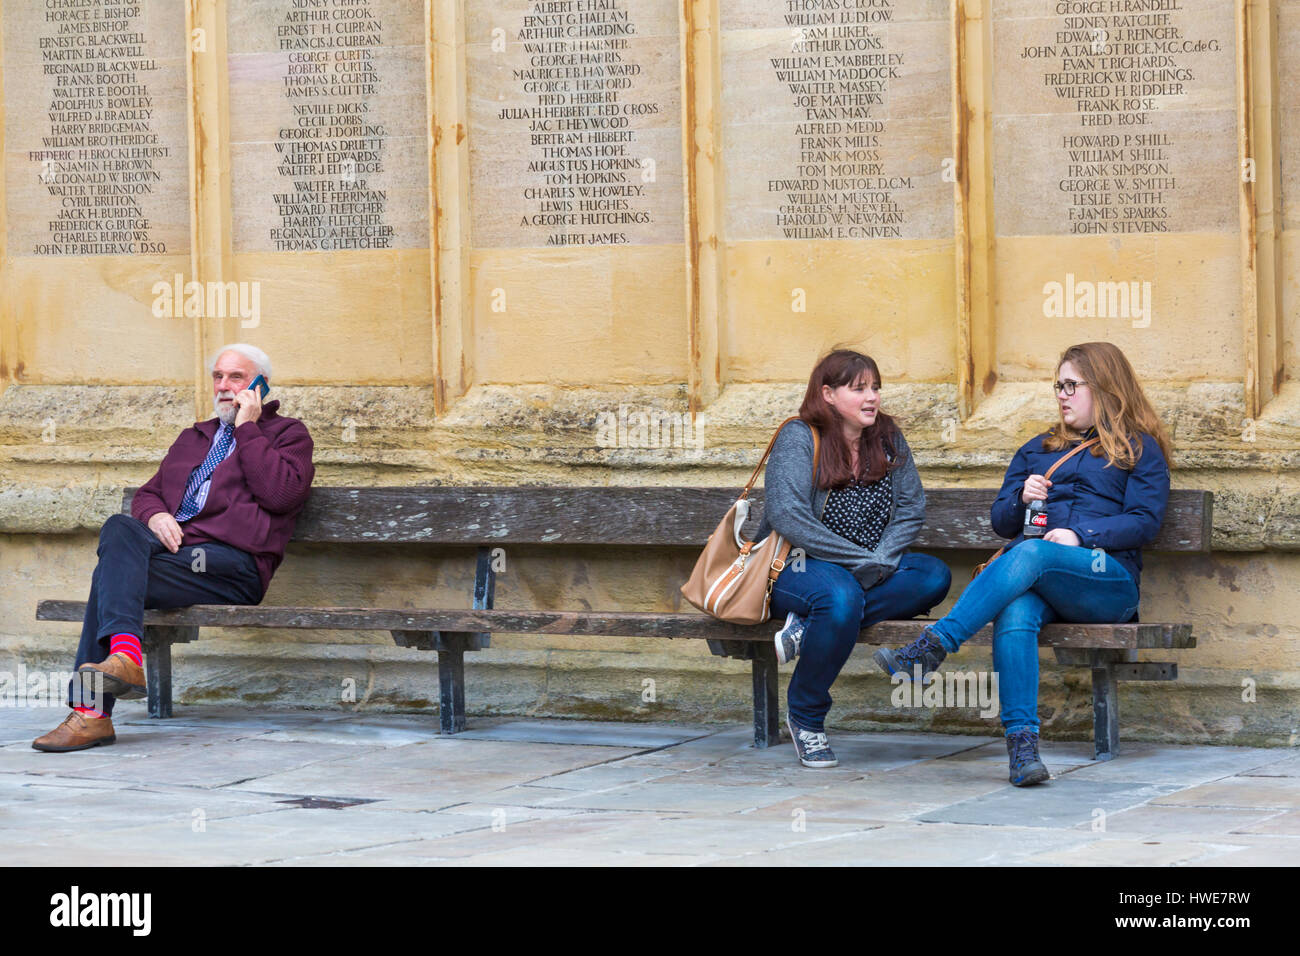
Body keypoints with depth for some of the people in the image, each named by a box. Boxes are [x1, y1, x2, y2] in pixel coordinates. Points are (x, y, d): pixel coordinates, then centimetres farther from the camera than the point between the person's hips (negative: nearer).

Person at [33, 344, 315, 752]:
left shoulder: (287, 434, 14)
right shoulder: (192, 438, 33)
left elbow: (281, 494, -6)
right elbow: (147, 493, 27)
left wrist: (247, 428, -2)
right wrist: (154, 515, 2)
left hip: (230, 561, -6)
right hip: (172, 546, 6)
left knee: (111, 575, -25)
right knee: (119, 528, -28)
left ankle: (92, 712, -32)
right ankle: (125, 652, -42)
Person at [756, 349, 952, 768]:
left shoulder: (887, 439, 11)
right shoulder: (798, 439, -6)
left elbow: (911, 507, 6)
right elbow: (786, 515, -19)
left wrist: (883, 558, -15)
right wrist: (859, 561, -22)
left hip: (870, 571, 6)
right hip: (797, 567, -6)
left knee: (934, 576, -22)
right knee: (841, 594, -39)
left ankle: (808, 629, -28)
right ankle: (805, 717, -18)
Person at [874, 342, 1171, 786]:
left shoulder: (1140, 450, 17)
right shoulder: (1038, 449, 32)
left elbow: (1145, 522, 1)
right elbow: (1000, 521, 26)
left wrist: (1081, 533, -12)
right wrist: (1021, 498, 3)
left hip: (1108, 577, -4)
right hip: (1036, 581, 4)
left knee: (1030, 556, -37)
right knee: (1015, 612, -35)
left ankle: (931, 647, -46)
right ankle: (1021, 741, -48)